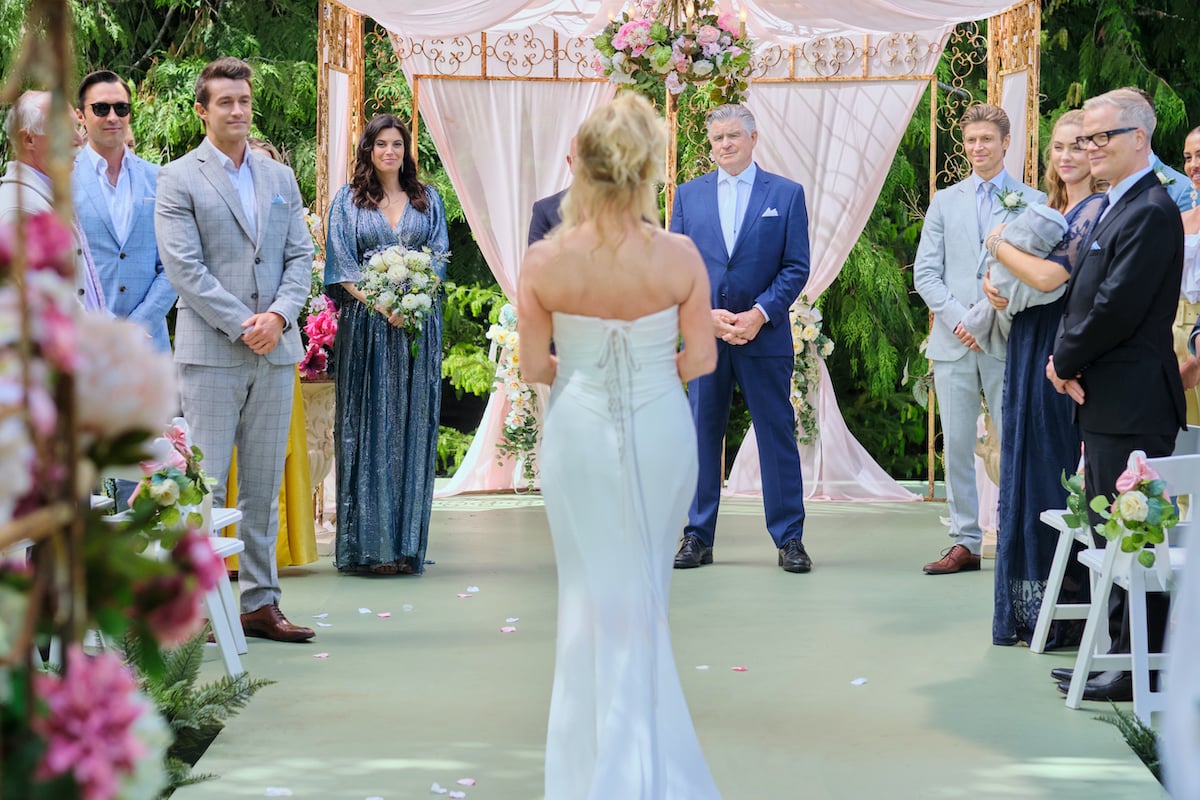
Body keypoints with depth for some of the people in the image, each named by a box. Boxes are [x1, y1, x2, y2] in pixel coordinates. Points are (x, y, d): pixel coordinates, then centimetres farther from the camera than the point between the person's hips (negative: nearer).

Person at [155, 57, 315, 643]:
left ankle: (260, 603, 14)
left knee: (264, 485, 8)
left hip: (276, 350, 5)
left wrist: (279, 315, -7)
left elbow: (300, 256, 11)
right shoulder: (178, 179, 0)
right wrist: (240, 326, -14)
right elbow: (184, 266, -8)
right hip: (210, 351, -5)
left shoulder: (281, 178, 15)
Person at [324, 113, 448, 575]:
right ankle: (368, 544, -1)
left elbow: (439, 258, 7)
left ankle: (407, 544, 4)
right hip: (365, 325, -2)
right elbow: (341, 264, -1)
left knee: (413, 427, 1)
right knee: (368, 428, -3)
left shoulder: (427, 200, 14)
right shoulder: (348, 201, 7)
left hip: (418, 328, 2)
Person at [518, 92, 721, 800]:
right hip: (660, 433, 1)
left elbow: (534, 367, -7)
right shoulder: (680, 256, -15)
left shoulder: (543, 263, -15)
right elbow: (702, 358, -8)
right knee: (646, 588, 18)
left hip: (579, 431, -1)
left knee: (594, 589, 14)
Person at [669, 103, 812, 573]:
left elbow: (796, 267, 0)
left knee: (777, 436, 1)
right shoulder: (689, 195, 10)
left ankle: (789, 539, 8)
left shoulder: (786, 194, 4)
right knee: (702, 436, 5)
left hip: (765, 336, -2)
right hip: (703, 335, 2)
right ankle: (698, 538, 12)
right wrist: (706, 315, -8)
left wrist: (759, 314, -12)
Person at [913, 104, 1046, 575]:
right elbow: (925, 272, 7)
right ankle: (965, 543, 10)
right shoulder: (945, 202, 13)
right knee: (956, 446, 4)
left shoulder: (1032, 201, 4)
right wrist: (958, 319, -8)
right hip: (953, 342, 3)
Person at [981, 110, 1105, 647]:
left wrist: (999, 245, -7)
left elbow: (1050, 276, -22)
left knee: (1056, 474, -4)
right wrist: (993, 283, -4)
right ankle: (1029, 609, 19)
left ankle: (1065, 613, 5)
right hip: (1028, 347, 9)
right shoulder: (1047, 209, 15)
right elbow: (1006, 268, 19)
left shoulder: (1097, 211, -12)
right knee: (1025, 469, 11)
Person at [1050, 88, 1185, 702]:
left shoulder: (1151, 212, -15)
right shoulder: (1113, 208, 17)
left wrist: (1067, 361, -9)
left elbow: (1117, 307, -21)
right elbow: (1082, 297, 16)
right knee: (1110, 535, 14)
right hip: (1104, 400, 10)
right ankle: (1118, 655, 22)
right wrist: (1068, 361, 0)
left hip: (1132, 405, -10)